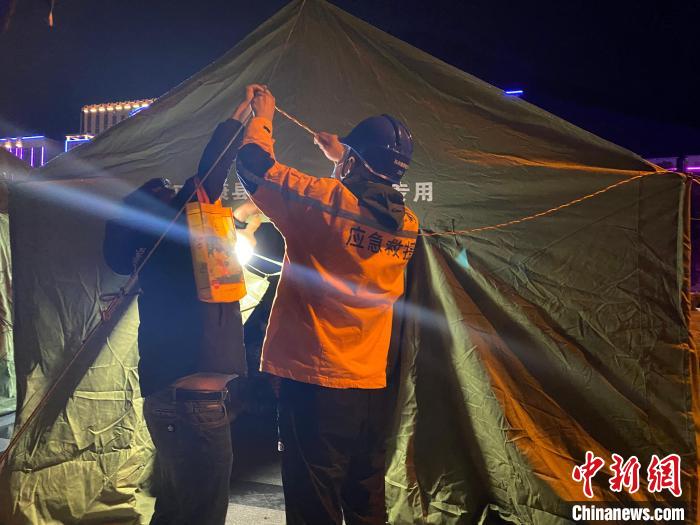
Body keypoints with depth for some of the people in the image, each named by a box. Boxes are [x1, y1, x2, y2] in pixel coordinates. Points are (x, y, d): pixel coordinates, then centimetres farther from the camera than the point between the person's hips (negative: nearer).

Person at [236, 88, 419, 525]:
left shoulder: (324, 202, -14)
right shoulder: (408, 225, 3)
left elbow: (254, 165, -3)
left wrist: (262, 119, 15)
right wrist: (341, 158, 33)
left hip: (314, 381, -6)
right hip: (372, 386, 6)